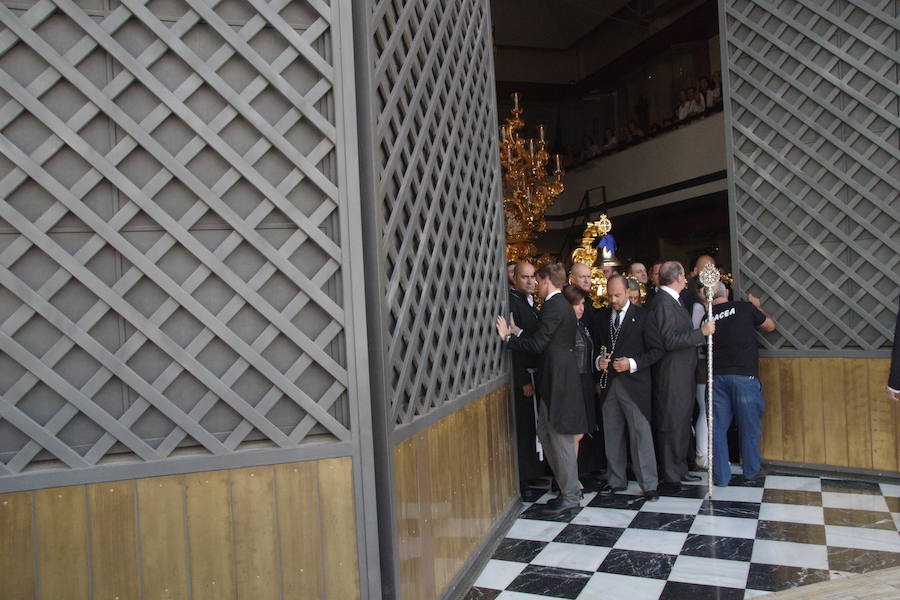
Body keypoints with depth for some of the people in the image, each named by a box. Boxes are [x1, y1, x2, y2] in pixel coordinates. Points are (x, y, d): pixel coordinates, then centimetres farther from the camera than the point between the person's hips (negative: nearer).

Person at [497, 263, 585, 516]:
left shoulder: (553, 307, -15)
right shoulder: (563, 306, 17)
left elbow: (537, 344, -19)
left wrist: (508, 337, -8)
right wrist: (517, 333, 12)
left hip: (557, 381, -10)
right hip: (557, 379, 10)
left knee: (561, 438, -2)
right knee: (545, 432, 15)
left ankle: (570, 497, 9)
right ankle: (568, 488, 23)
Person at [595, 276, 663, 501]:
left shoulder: (642, 315, -4)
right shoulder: (602, 316, 11)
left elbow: (657, 350, -4)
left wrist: (632, 363, -15)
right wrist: (599, 360, -1)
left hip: (634, 383, -5)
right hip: (609, 383, 5)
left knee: (641, 434, -3)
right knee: (612, 434, 11)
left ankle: (649, 484, 7)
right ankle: (616, 480, 24)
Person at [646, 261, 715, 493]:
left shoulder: (671, 300, 15)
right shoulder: (663, 302, -18)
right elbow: (670, 341, -24)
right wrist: (701, 332, -19)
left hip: (681, 374, 11)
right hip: (671, 376, -11)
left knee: (681, 423, 19)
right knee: (671, 425, -3)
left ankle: (679, 469, 32)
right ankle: (670, 478, 6)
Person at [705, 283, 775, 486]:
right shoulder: (745, 308, 2)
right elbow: (770, 326, 16)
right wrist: (757, 306, 31)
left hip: (718, 376, 2)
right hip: (745, 376, -1)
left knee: (718, 428, 8)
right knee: (749, 426, 14)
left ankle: (721, 476, 11)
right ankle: (751, 471, 27)